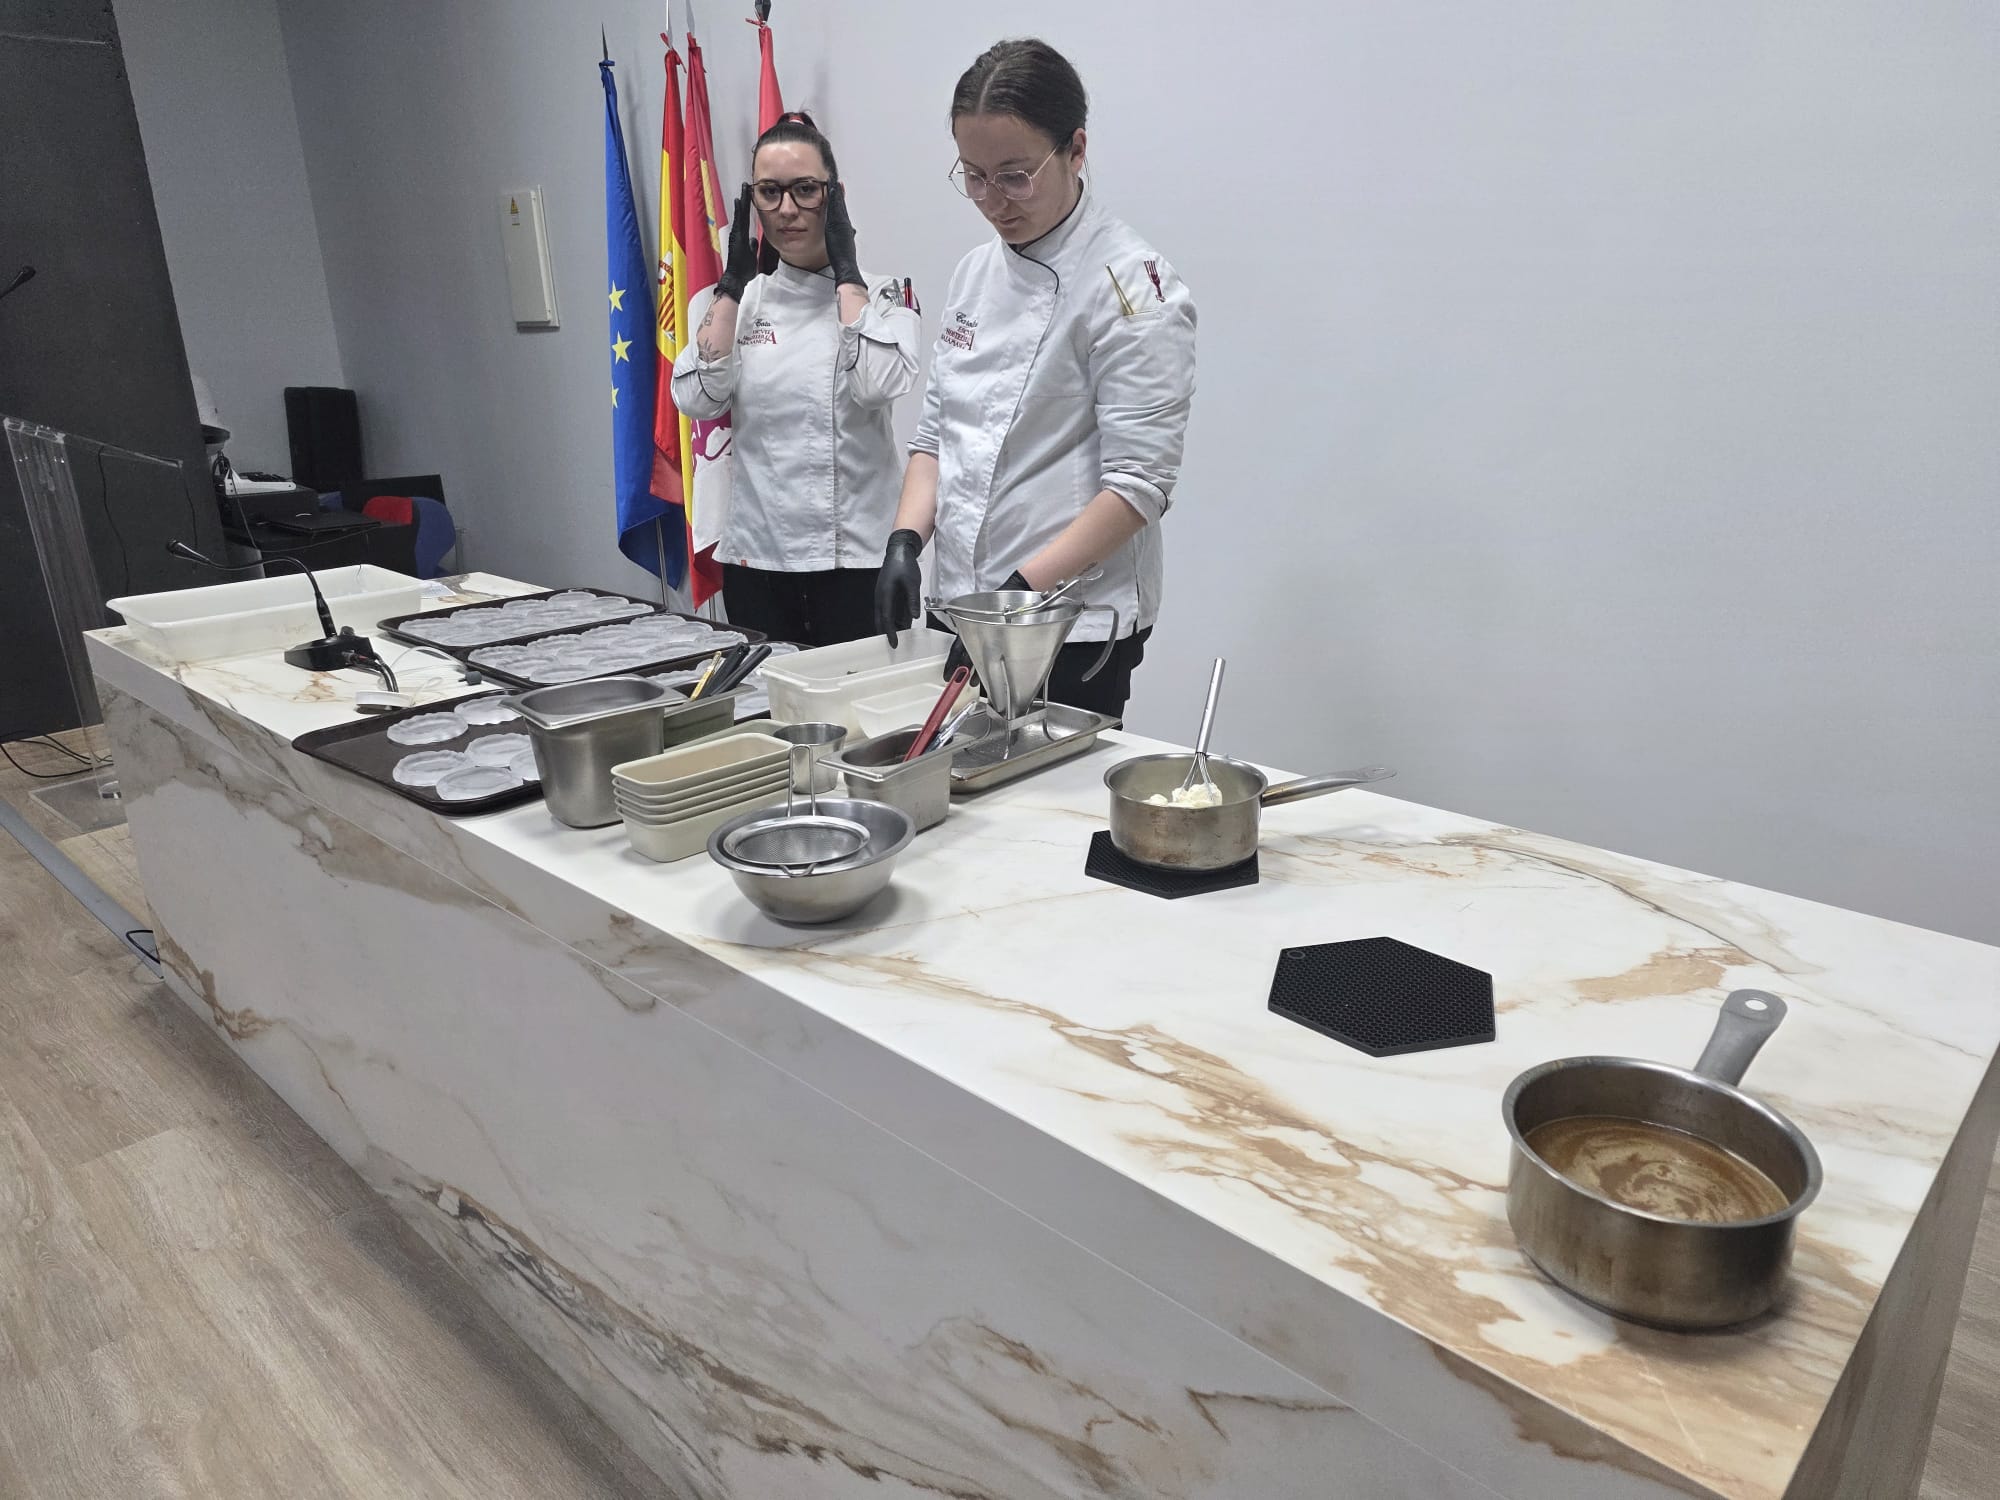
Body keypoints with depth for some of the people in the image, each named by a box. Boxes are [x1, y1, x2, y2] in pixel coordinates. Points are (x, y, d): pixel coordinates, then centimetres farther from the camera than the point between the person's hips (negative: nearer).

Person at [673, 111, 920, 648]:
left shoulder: (881, 295, 1)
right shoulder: (735, 298, 10)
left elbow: (877, 383, -20)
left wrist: (845, 270, -11)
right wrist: (734, 280, -5)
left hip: (856, 554, -3)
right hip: (756, 555, 3)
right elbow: (698, 398, -6)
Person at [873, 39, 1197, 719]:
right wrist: (905, 541, -3)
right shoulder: (975, 272, 10)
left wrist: (1022, 587, -23)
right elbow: (935, 433, 14)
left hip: (1074, 624, -6)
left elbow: (1139, 482, -17)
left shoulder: (1129, 282, -12)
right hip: (958, 608, 7)